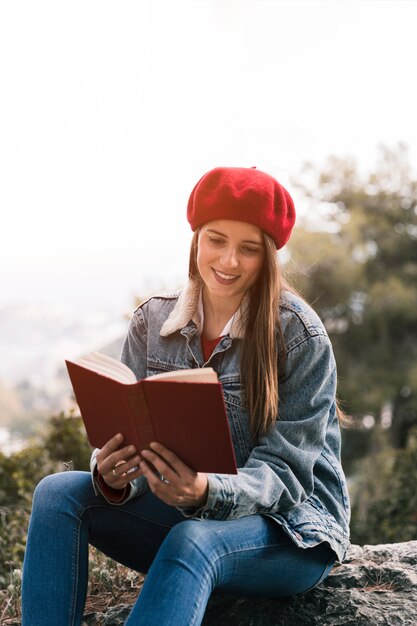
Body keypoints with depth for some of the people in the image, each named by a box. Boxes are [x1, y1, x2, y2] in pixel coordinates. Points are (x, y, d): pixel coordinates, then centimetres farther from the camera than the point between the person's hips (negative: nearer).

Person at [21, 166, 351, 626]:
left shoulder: (297, 334, -13)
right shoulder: (152, 322, 1)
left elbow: (283, 472, -14)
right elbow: (130, 431, -1)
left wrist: (207, 492, -35)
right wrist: (113, 478, -26)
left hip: (291, 527, -4)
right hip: (185, 512, 5)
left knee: (194, 541, -37)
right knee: (57, 494, -18)